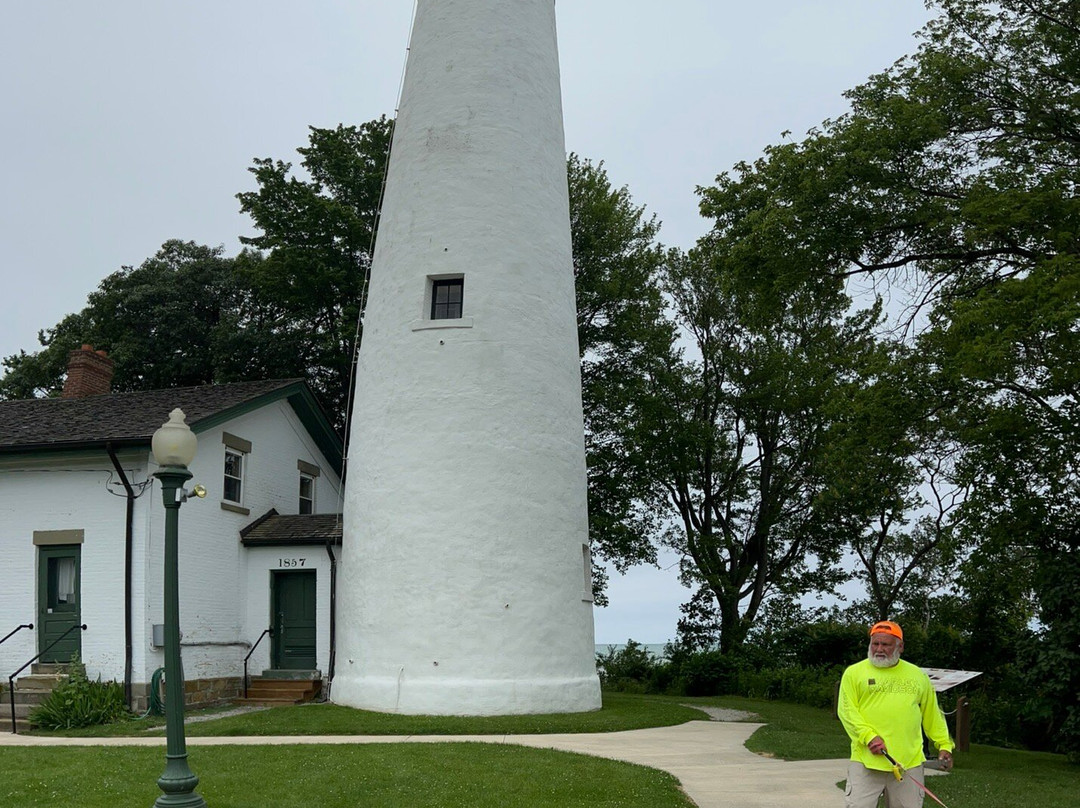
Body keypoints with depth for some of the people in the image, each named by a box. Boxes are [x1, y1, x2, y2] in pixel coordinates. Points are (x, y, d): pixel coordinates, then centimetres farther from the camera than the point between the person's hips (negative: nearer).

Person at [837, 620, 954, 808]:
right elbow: (846, 710, -4)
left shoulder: (918, 675, 14)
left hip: (909, 762, 3)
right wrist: (869, 736, -16)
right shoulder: (854, 672, 4)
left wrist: (944, 744, 14)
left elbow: (932, 715, 21)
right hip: (866, 761, -3)